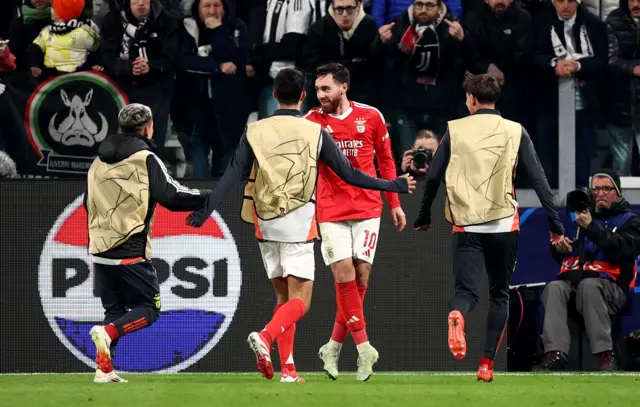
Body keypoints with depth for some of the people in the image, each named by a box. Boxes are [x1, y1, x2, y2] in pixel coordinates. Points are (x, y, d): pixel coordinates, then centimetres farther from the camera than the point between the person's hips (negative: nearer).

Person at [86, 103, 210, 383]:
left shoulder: (99, 162, 13)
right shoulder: (145, 159, -7)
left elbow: (89, 204, 20)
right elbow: (171, 196, -12)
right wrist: (209, 197, -2)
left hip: (99, 250, 6)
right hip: (130, 252, -6)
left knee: (114, 309, 15)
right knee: (147, 309, 2)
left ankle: (104, 369, 3)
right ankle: (107, 332, -23)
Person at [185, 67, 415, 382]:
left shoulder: (255, 132, 2)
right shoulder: (315, 133, -2)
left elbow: (231, 176, -4)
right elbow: (348, 174, 2)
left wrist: (204, 211, 1)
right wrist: (392, 186, 13)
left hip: (266, 225, 3)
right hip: (299, 225, -3)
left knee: (284, 297, 15)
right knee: (299, 301, -4)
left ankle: (288, 368, 9)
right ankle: (265, 337, -32)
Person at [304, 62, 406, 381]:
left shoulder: (370, 117, 3)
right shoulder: (311, 121, 0)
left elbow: (386, 161, 13)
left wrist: (394, 203, 13)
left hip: (367, 208, 1)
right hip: (330, 210, -1)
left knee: (360, 275, -3)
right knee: (344, 274, -11)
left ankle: (333, 347, 9)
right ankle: (363, 347, -6)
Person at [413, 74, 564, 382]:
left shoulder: (455, 130, 5)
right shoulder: (515, 132, 4)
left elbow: (433, 177, 6)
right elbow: (539, 180, 0)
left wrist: (423, 217, 19)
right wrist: (555, 225, 4)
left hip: (465, 226, 0)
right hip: (504, 224, 0)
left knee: (467, 290, -1)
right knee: (499, 294, 14)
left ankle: (456, 315, -38)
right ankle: (487, 364, 6)